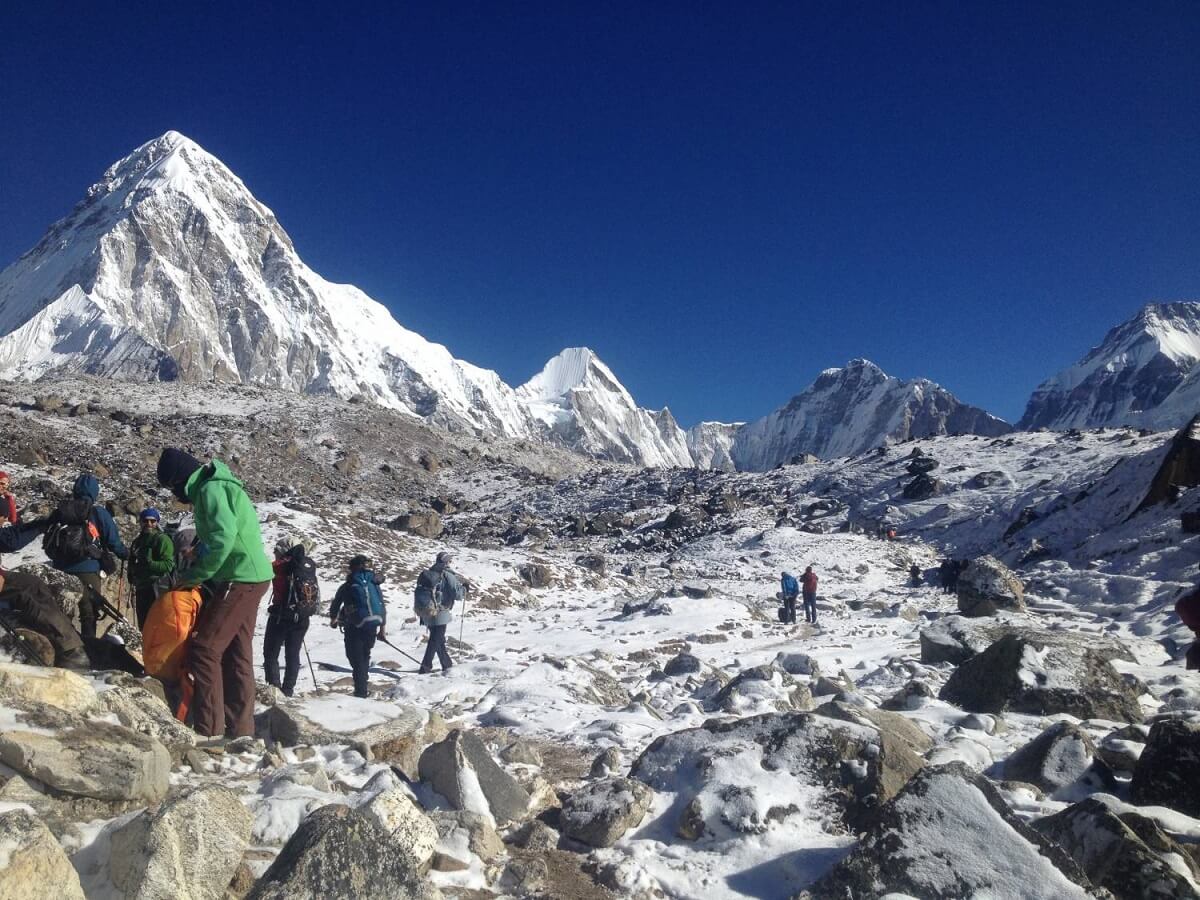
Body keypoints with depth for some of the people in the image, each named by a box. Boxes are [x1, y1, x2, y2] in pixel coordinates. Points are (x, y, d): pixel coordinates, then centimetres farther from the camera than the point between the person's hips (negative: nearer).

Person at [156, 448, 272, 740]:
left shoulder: (211, 489, -12)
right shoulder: (219, 487, 19)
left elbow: (223, 539, -24)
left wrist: (193, 576, -13)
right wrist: (197, 573, 12)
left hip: (241, 581, -10)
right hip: (251, 578, 10)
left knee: (204, 649, -8)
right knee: (237, 655, 12)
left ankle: (209, 731, -6)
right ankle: (240, 729, 17)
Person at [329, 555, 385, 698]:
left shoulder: (347, 587, 1)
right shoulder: (374, 584, 10)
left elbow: (335, 605, 12)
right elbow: (383, 607, 12)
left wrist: (333, 619, 33)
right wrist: (383, 628, 19)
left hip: (355, 627, -4)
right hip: (373, 626, 4)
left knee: (356, 658, 3)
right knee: (365, 655, 19)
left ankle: (360, 690, -4)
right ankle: (362, 688, 24)